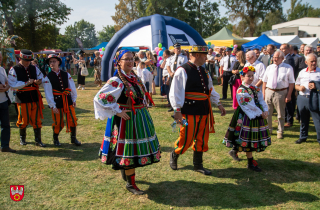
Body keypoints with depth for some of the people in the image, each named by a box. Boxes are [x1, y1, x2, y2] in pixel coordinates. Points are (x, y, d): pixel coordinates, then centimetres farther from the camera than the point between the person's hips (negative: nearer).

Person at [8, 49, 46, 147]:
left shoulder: (34, 68, 10)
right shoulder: (14, 70, -3)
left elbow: (42, 78, 16)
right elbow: (13, 84, -11)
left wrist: (39, 81, -8)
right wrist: (26, 83, -17)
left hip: (35, 97, 3)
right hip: (22, 98, -3)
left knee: (36, 120, 5)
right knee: (24, 120, 6)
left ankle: (38, 140, 14)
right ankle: (22, 138, 30)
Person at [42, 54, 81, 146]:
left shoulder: (66, 74, 5)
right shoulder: (47, 78, -5)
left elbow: (72, 87, 9)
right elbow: (48, 93, -7)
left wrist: (74, 99, 7)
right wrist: (53, 106, -11)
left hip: (68, 100, 3)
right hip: (57, 102, -3)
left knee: (73, 120, 4)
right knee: (58, 123, 4)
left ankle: (73, 138, 23)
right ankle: (55, 139, 28)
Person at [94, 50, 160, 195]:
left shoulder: (135, 77, 9)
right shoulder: (116, 81, -15)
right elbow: (100, 98, -20)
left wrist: (143, 106, 12)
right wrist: (117, 111, -19)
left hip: (140, 117, 8)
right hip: (126, 119, -8)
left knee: (138, 149, 16)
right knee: (129, 151, -1)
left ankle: (126, 173, 38)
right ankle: (130, 184, 14)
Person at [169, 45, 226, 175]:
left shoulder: (203, 71, 13)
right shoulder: (182, 71, -11)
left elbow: (210, 89, 21)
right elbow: (175, 92, -14)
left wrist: (218, 104, 17)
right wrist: (177, 110, -18)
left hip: (204, 111, 7)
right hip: (189, 112, -7)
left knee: (201, 139, 12)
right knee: (186, 140, 0)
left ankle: (198, 165, 28)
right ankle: (174, 156, 29)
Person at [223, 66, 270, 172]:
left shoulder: (255, 88, 10)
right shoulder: (241, 90, -15)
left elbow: (261, 100, 5)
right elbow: (249, 106, -18)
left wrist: (265, 110, -11)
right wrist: (261, 113, -14)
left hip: (257, 116, 9)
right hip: (246, 117, -8)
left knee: (254, 137, 16)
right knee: (248, 139, -1)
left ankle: (234, 150, 33)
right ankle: (250, 163, 9)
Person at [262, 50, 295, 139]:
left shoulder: (288, 68, -3)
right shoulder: (269, 67, 8)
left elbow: (291, 82, -5)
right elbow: (265, 81, 11)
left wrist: (289, 95, -10)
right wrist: (263, 93, 5)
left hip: (281, 93, -3)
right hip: (269, 91, 4)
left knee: (281, 114, 8)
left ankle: (280, 132, 23)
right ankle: (268, 129, 30)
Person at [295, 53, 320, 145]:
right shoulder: (302, 72, 11)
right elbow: (296, 85, 17)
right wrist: (299, 87, -4)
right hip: (302, 98, 4)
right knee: (303, 119, 16)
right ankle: (303, 136, 30)